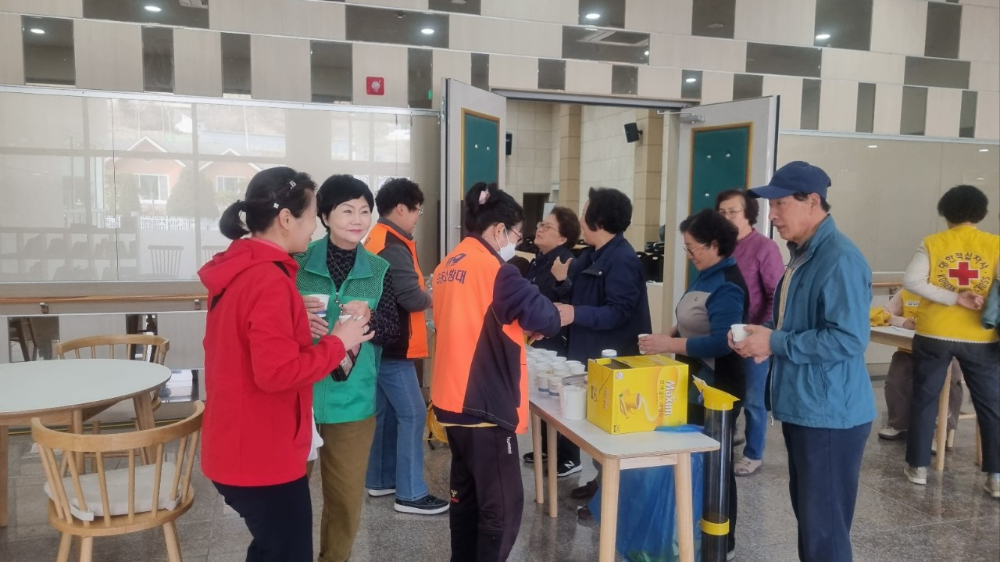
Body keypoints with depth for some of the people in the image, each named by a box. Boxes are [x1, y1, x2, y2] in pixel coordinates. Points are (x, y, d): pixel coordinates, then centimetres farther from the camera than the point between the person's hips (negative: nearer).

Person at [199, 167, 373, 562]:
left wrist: (301, 323, 7)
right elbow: (277, 372, -28)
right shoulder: (270, 279, -23)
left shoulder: (236, 269, 7)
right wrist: (337, 342, -16)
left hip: (236, 448, 9)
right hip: (263, 456, -9)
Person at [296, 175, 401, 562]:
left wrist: (369, 320, -19)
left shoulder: (379, 270, 1)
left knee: (347, 496, 16)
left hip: (353, 400, 2)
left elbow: (392, 332, 1)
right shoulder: (297, 262, -6)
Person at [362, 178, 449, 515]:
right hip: (394, 346, -10)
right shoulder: (393, 247, -19)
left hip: (381, 342, 10)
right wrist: (434, 296, -4)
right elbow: (411, 298, -23)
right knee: (412, 414, -5)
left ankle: (381, 480, 26)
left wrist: (423, 293, 4)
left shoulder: (376, 240, 13)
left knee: (386, 412, 16)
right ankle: (410, 494, 1)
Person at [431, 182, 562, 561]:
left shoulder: (447, 267, 9)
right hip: (483, 404, -9)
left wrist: (511, 324, 10)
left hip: (452, 400, 9)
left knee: (466, 493, 21)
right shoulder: (494, 271, -16)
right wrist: (530, 320, 1)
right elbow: (547, 319, -20)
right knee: (502, 505, 2)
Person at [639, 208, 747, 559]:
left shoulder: (727, 286, -22)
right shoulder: (707, 276, 7)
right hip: (696, 385, 10)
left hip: (717, 389, -10)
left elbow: (721, 342, -30)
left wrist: (669, 345, -29)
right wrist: (670, 336, 1)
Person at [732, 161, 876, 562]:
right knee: (807, 514, 20)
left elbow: (848, 339, -27)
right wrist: (761, 339, 3)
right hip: (803, 408, 10)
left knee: (824, 526, 2)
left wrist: (775, 344, -21)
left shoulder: (840, 259, -20)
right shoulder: (804, 254, 11)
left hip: (830, 414, -10)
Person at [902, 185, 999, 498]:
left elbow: (911, 281, -13)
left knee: (924, 400, 11)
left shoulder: (932, 244, -1)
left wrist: (955, 299, -14)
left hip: (934, 335, 0)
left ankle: (917, 467, 16)